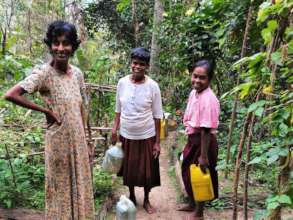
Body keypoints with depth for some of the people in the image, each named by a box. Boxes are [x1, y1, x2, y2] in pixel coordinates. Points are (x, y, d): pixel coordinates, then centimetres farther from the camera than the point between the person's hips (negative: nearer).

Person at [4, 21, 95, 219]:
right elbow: (10, 95, -27)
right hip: (59, 142, -5)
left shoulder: (77, 73, 1)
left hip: (78, 140, 5)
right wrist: (45, 110, -20)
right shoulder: (43, 73, -16)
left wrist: (86, 141, 11)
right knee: (61, 189, 11)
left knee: (79, 186, 18)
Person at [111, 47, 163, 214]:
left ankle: (147, 200, 34)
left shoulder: (153, 86, -12)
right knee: (129, 169, 16)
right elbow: (119, 109, 6)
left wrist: (157, 142, -8)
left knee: (147, 170, 11)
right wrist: (115, 129, 2)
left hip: (146, 136, -2)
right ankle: (132, 197, 40)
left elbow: (157, 116, -8)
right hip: (126, 135, 2)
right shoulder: (122, 82, -5)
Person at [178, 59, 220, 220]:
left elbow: (206, 130, -25)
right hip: (193, 139, 9)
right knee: (187, 173, 22)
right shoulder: (193, 93, 3)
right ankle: (192, 204, 45)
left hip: (204, 141, -9)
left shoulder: (208, 99, -25)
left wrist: (203, 155, -22)